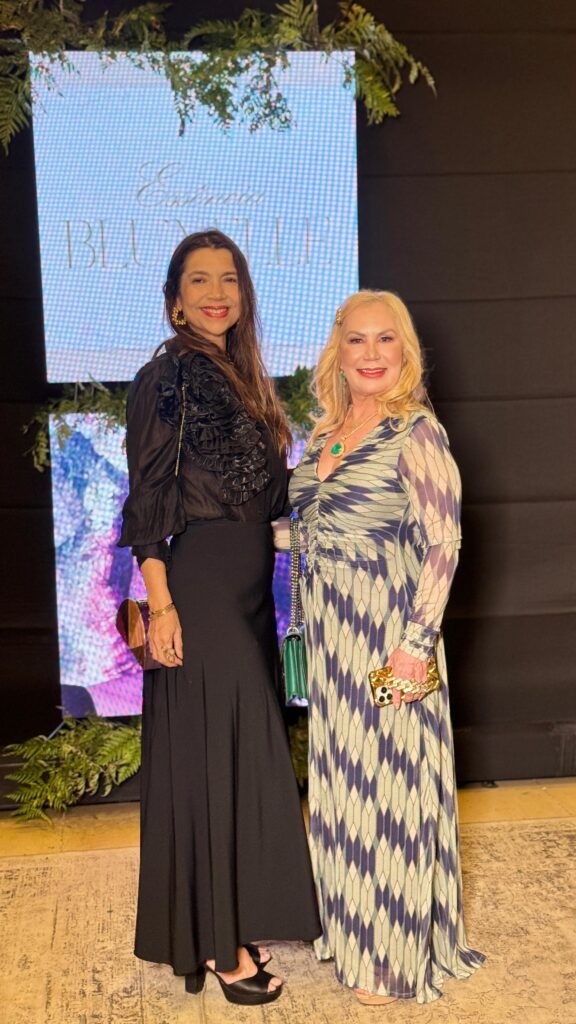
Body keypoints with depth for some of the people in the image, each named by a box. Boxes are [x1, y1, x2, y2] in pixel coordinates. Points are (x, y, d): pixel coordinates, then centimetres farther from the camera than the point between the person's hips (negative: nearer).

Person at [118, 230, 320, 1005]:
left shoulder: (242, 377, 14)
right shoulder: (167, 377, -10)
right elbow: (147, 504, -15)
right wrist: (160, 605, -19)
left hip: (249, 590, 8)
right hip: (199, 588, -8)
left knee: (249, 755, 13)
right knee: (209, 757, 0)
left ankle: (237, 919, 28)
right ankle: (214, 942, 13)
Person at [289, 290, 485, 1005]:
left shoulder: (417, 432, -12)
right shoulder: (326, 433, 10)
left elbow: (443, 543, -16)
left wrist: (416, 641, -20)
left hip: (389, 632, -7)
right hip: (330, 635, 7)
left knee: (387, 781, 3)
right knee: (341, 779, 16)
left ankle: (394, 959, 19)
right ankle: (354, 927, 35)